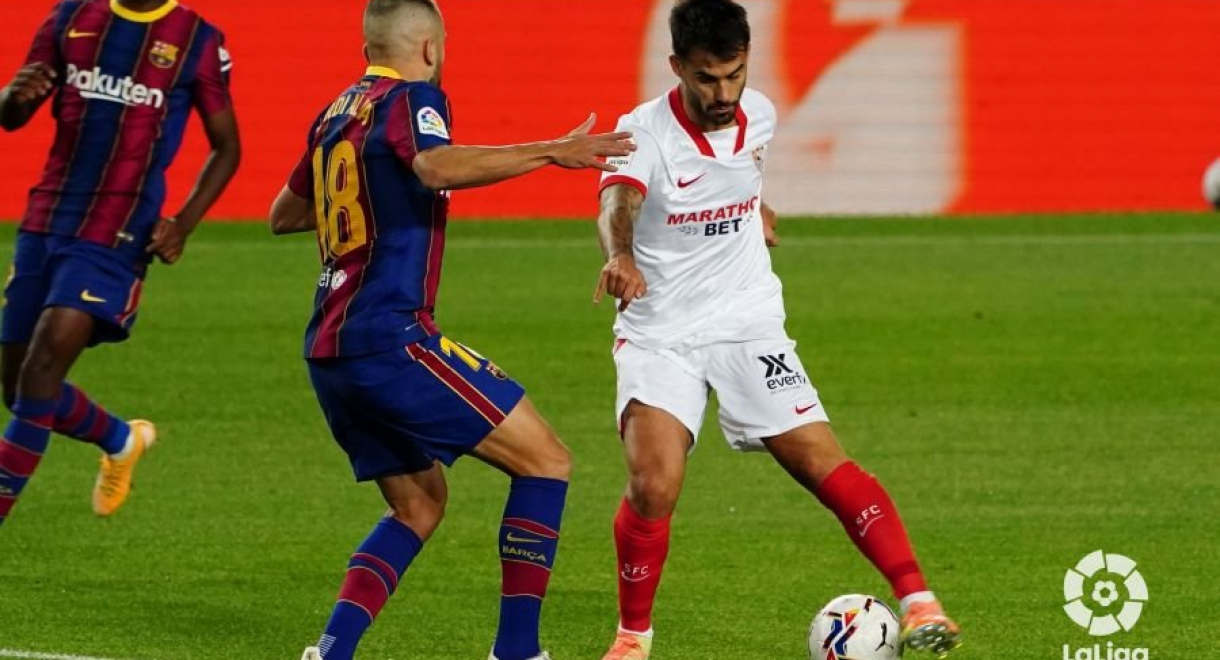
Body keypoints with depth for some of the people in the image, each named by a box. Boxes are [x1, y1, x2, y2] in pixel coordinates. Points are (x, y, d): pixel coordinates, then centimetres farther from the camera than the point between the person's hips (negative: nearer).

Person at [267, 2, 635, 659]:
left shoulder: (336, 114, 18)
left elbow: (283, 215, 31)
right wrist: (550, 152, -31)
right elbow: (439, 167, -28)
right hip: (391, 338, -9)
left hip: (330, 352, 9)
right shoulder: (411, 99, -5)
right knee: (545, 461, -2)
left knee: (420, 506, 20)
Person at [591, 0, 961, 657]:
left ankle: (917, 602, -9)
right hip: (659, 336, -3)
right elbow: (618, 201, -40)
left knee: (823, 464, -11)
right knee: (653, 486, -20)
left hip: (748, 325, 3)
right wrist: (620, 255, -58)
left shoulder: (758, 116, 0)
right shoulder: (644, 131, -17)